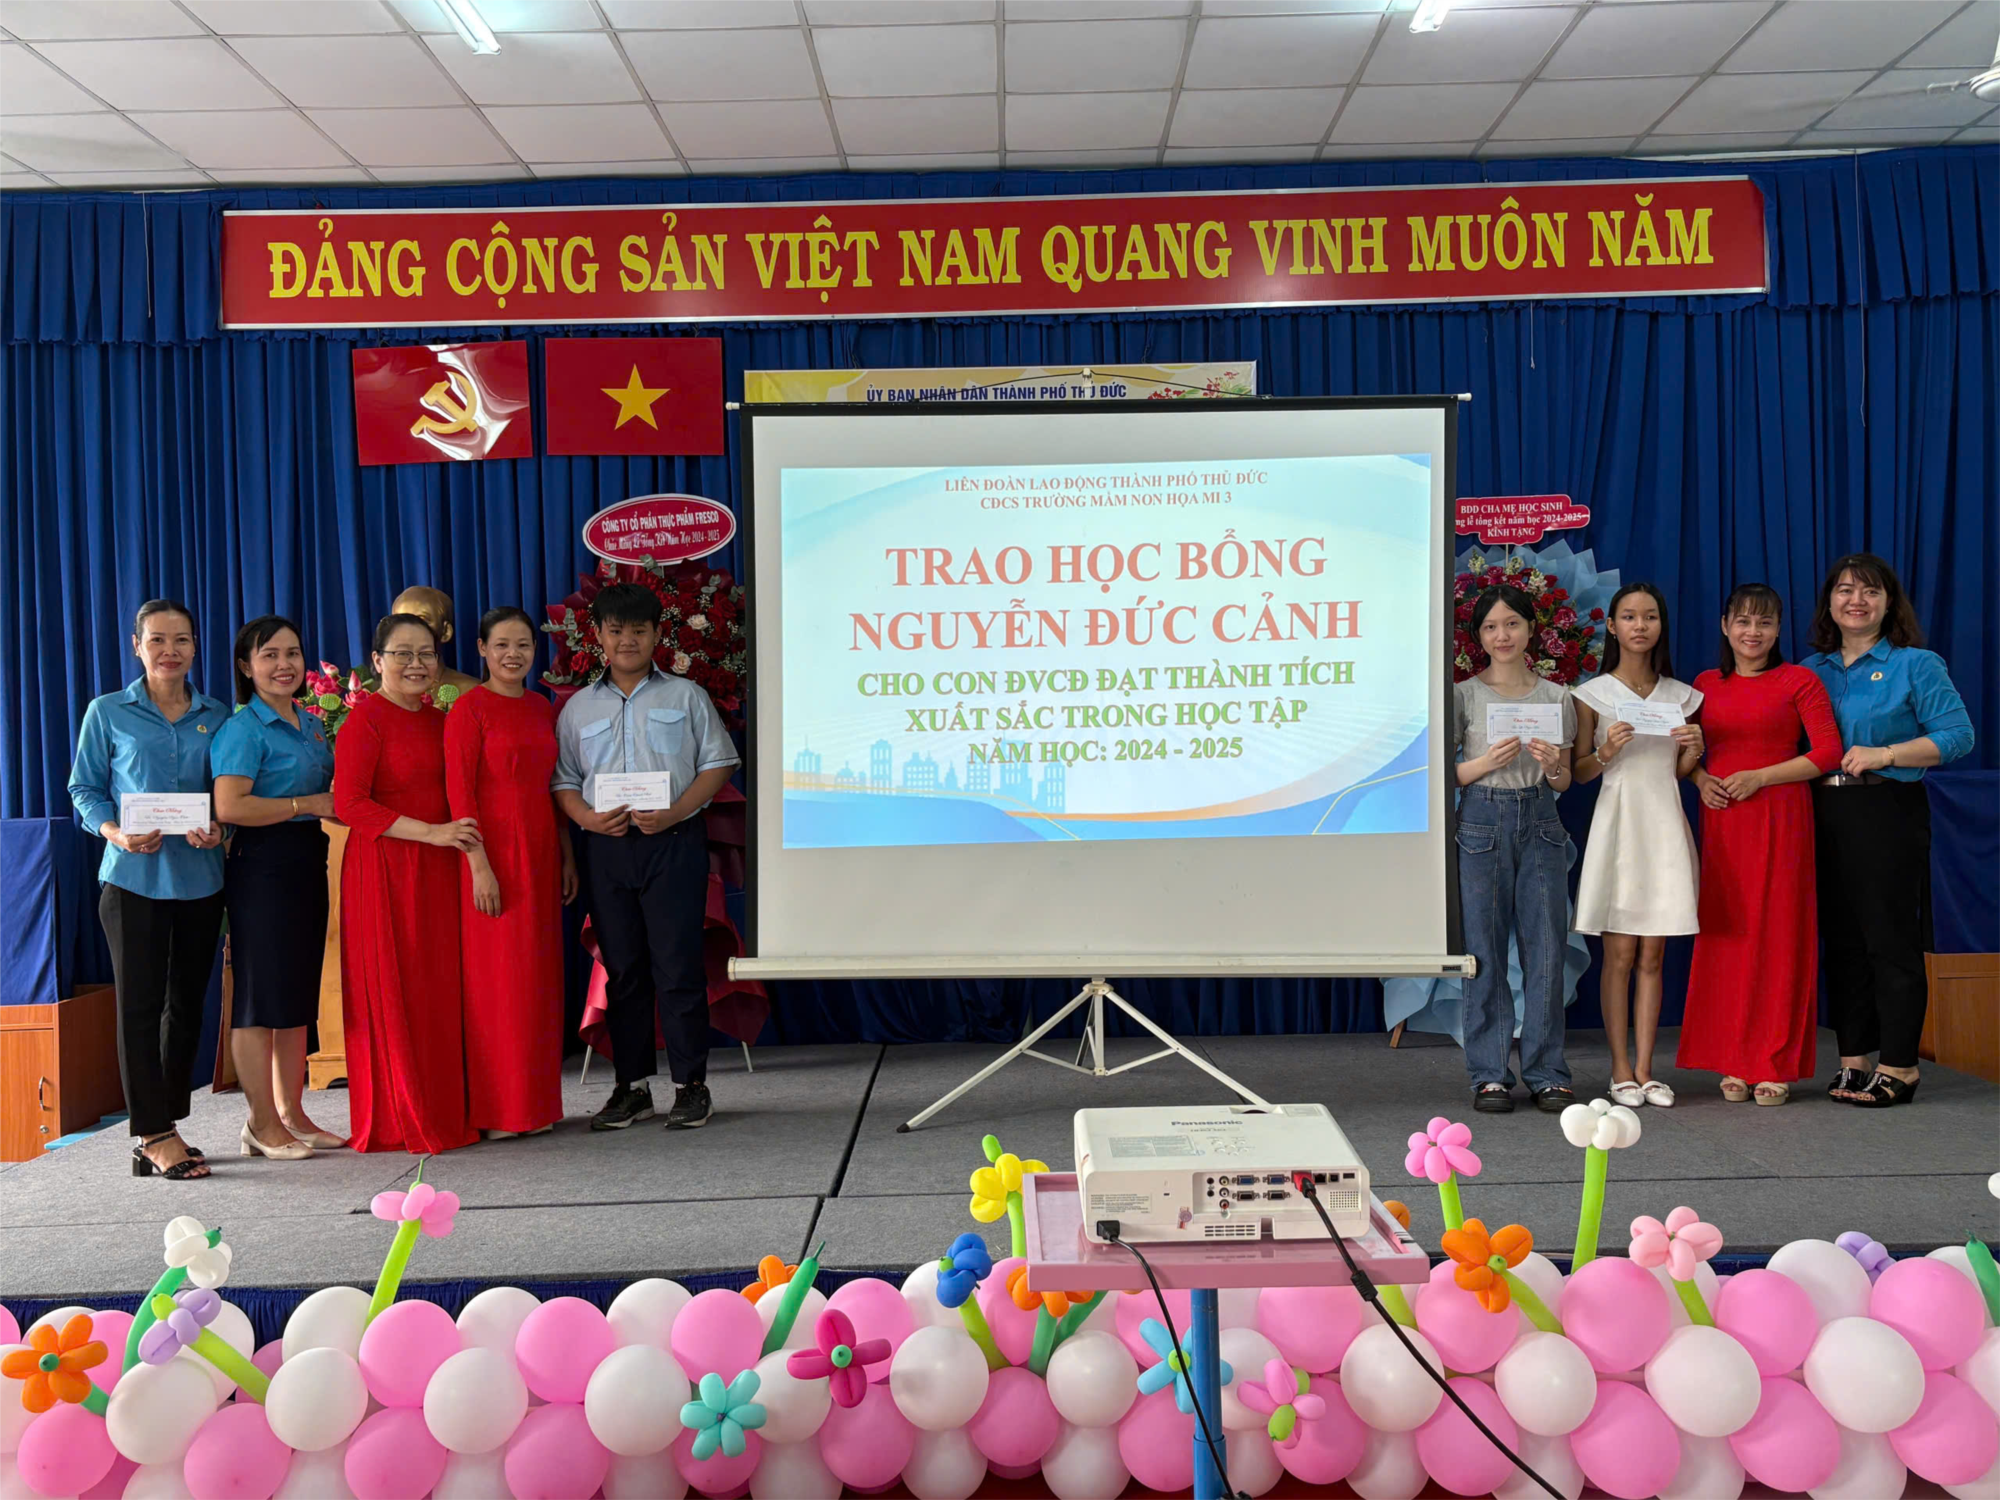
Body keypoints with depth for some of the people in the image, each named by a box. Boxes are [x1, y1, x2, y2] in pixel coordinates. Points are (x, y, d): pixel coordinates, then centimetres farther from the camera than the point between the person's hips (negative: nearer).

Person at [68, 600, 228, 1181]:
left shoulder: (217, 717, 9)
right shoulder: (108, 713, 3)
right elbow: (85, 789, 3)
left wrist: (217, 830, -9)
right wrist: (115, 832, -15)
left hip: (200, 878, 3)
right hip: (134, 878, -3)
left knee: (188, 1002, 8)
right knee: (140, 1003, -3)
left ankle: (162, 1129, 20)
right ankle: (155, 1137, 2)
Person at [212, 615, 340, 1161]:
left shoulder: (310, 725, 15)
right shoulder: (244, 727, -9)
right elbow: (229, 806, -20)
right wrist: (308, 804, -15)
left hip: (307, 864, 8)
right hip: (262, 866, -8)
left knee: (298, 993, 12)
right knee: (261, 996, -3)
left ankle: (291, 1113, 20)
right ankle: (262, 1123, 5)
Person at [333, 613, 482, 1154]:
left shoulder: (440, 721, 16)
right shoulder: (365, 719, -6)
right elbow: (349, 804, -14)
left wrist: (464, 836, 8)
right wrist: (433, 833, -18)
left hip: (437, 871, 7)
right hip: (384, 870, -6)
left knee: (440, 990, 6)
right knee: (393, 995, -2)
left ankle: (444, 1111, 14)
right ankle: (399, 1123, 7)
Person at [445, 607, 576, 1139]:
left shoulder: (541, 707, 14)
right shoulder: (469, 708, -6)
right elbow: (459, 791, -11)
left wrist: (567, 856, 14)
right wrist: (479, 866, -18)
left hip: (540, 853, 6)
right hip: (495, 853, -6)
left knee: (539, 974, 9)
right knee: (496, 979, -3)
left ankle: (536, 1104, 18)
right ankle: (497, 1110, 6)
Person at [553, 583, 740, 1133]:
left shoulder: (685, 696, 7)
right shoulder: (580, 707, 14)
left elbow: (717, 763, 3)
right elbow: (563, 779, 13)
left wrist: (674, 812, -11)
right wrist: (588, 818, -7)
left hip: (673, 841, -3)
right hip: (607, 846, 3)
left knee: (677, 963, -5)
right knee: (621, 967, 7)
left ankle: (691, 1084, 4)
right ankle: (632, 1086, 15)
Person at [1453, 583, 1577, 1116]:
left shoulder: (1556, 697, 10)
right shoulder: (1464, 696, 3)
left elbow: (1564, 782, 13)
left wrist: (1553, 767, -9)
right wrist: (1487, 762, -15)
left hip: (1540, 823, 2)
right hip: (1482, 822, -2)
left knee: (1546, 950, 1)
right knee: (1485, 952, 0)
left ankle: (1546, 1074, 10)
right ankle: (1490, 1075, 7)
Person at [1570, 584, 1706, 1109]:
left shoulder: (1681, 696, 11)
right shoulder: (1593, 694, 2)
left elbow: (1680, 773, 15)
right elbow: (1579, 772, 2)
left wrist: (1694, 750, -6)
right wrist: (1606, 752, -17)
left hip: (1665, 824, 3)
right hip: (1618, 821, -3)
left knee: (1652, 955, 4)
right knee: (1620, 953, -2)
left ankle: (1645, 1070, 9)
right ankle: (1621, 1070, 6)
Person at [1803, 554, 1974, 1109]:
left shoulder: (1916, 665, 0)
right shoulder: (1811, 670, 14)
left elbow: (1958, 733, -6)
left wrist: (1884, 755, -15)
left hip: (1888, 812, -5)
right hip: (1824, 814, 5)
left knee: (1891, 937, -4)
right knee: (1840, 938, 8)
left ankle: (1899, 1065, 3)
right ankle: (1853, 1057, 16)